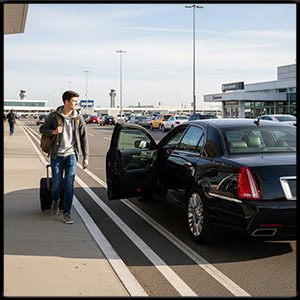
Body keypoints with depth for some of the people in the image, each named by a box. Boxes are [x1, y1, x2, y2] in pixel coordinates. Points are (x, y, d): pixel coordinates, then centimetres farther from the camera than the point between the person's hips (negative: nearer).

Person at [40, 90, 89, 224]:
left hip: (71, 154, 1)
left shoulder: (78, 117, -1)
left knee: (69, 185, -4)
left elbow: (83, 138, 4)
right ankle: (55, 201, 38)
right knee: (56, 184, 5)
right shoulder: (54, 116, -6)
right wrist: (53, 131, -15)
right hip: (56, 155, -1)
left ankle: (67, 214, 4)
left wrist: (85, 157, 3)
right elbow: (42, 129, 7)